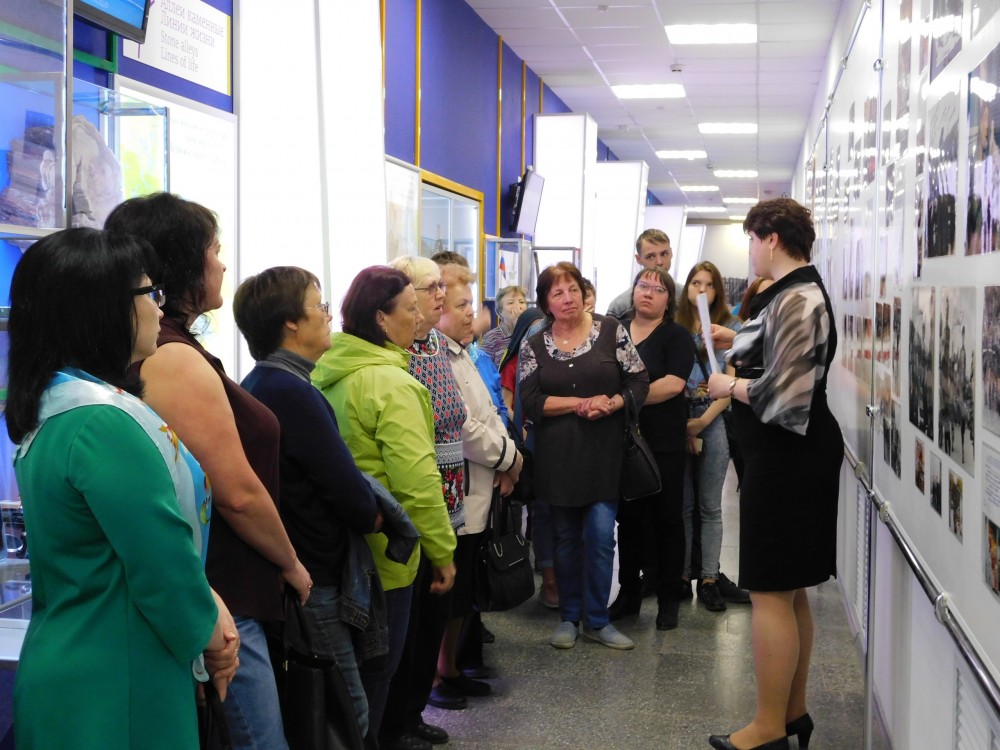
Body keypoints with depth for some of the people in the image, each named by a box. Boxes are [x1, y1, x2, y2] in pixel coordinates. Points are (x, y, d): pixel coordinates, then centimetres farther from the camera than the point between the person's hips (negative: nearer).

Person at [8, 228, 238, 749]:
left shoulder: (52, 408, 8)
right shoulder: (103, 423, -23)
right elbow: (165, 571, -22)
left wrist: (208, 604, 3)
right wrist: (211, 635, -5)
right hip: (117, 696, -9)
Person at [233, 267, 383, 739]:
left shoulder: (257, 385, 10)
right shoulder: (293, 393, -20)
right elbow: (353, 499, -20)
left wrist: (358, 508, 3)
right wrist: (375, 517, 0)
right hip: (315, 581, -10)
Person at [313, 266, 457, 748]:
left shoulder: (330, 372, 4)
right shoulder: (391, 384, -21)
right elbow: (417, 481, -24)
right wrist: (442, 550, -14)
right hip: (382, 552, -8)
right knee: (375, 669, 7)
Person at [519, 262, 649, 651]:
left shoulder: (610, 330, 1)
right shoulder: (534, 345, 3)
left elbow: (639, 381, 1)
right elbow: (530, 402, -6)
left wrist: (609, 404, -16)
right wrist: (581, 403, -14)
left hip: (604, 453, -1)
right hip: (558, 456, 1)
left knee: (601, 535, -2)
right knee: (566, 537, 10)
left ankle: (597, 619, 13)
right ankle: (569, 617, 23)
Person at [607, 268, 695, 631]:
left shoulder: (677, 336, -2)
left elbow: (673, 384, -16)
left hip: (664, 443, -3)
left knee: (667, 518, 5)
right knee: (628, 516, 11)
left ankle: (669, 599, 15)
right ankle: (629, 592, 23)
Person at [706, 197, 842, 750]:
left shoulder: (795, 300, -19)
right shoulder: (797, 293, 13)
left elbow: (783, 394, -25)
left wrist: (730, 385, -10)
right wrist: (740, 341, 24)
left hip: (787, 460, -11)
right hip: (794, 456, 11)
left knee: (770, 592, -4)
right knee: (790, 591, 17)